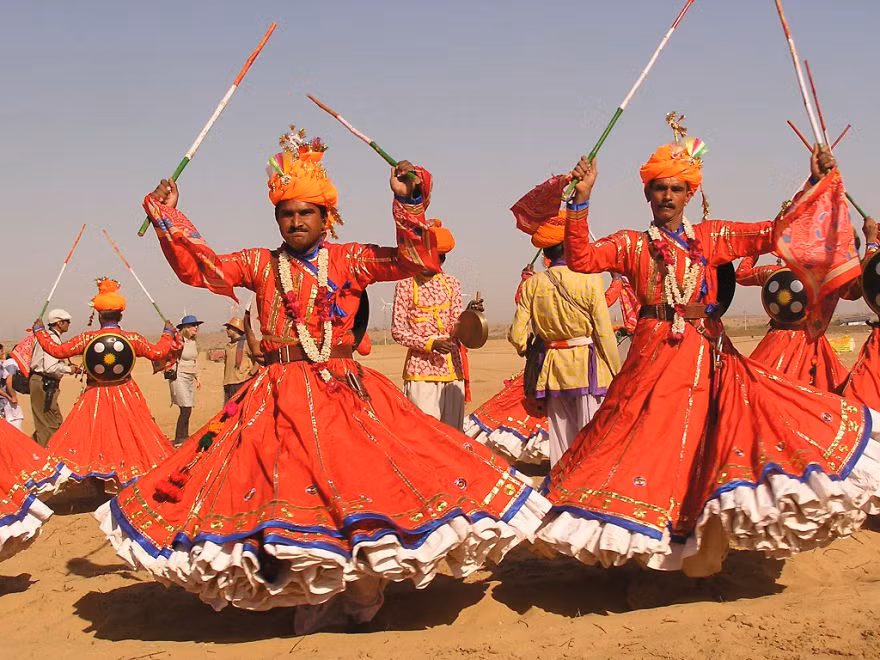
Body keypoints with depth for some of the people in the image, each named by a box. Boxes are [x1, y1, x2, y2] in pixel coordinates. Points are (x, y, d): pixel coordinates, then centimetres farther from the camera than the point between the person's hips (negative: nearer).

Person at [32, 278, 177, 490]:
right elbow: (158, 353, 1)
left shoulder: (87, 338, -9)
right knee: (130, 439, 8)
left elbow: (57, 350, -2)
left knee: (97, 439, 7)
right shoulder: (132, 339, -8)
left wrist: (39, 331, 15)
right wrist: (168, 334, 19)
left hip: (95, 399, 0)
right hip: (125, 396, 1)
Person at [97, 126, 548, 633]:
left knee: (359, 480, -7)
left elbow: (416, 259, -5)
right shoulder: (262, 264, 10)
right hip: (280, 397, 2)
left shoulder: (350, 261, 3)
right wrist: (168, 218, -5)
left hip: (345, 392, -1)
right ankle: (314, 593, 17)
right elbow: (200, 268, 4)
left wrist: (410, 202, -16)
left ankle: (363, 585, 13)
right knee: (286, 488, 1)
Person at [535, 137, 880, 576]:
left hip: (709, 355, 2)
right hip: (655, 357, -2)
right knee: (654, 445, -4)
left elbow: (771, 235, 8)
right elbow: (580, 259, -9)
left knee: (709, 451, -5)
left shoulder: (711, 237, 12)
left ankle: (701, 551, 12)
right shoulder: (631, 245, 6)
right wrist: (581, 200, -17)